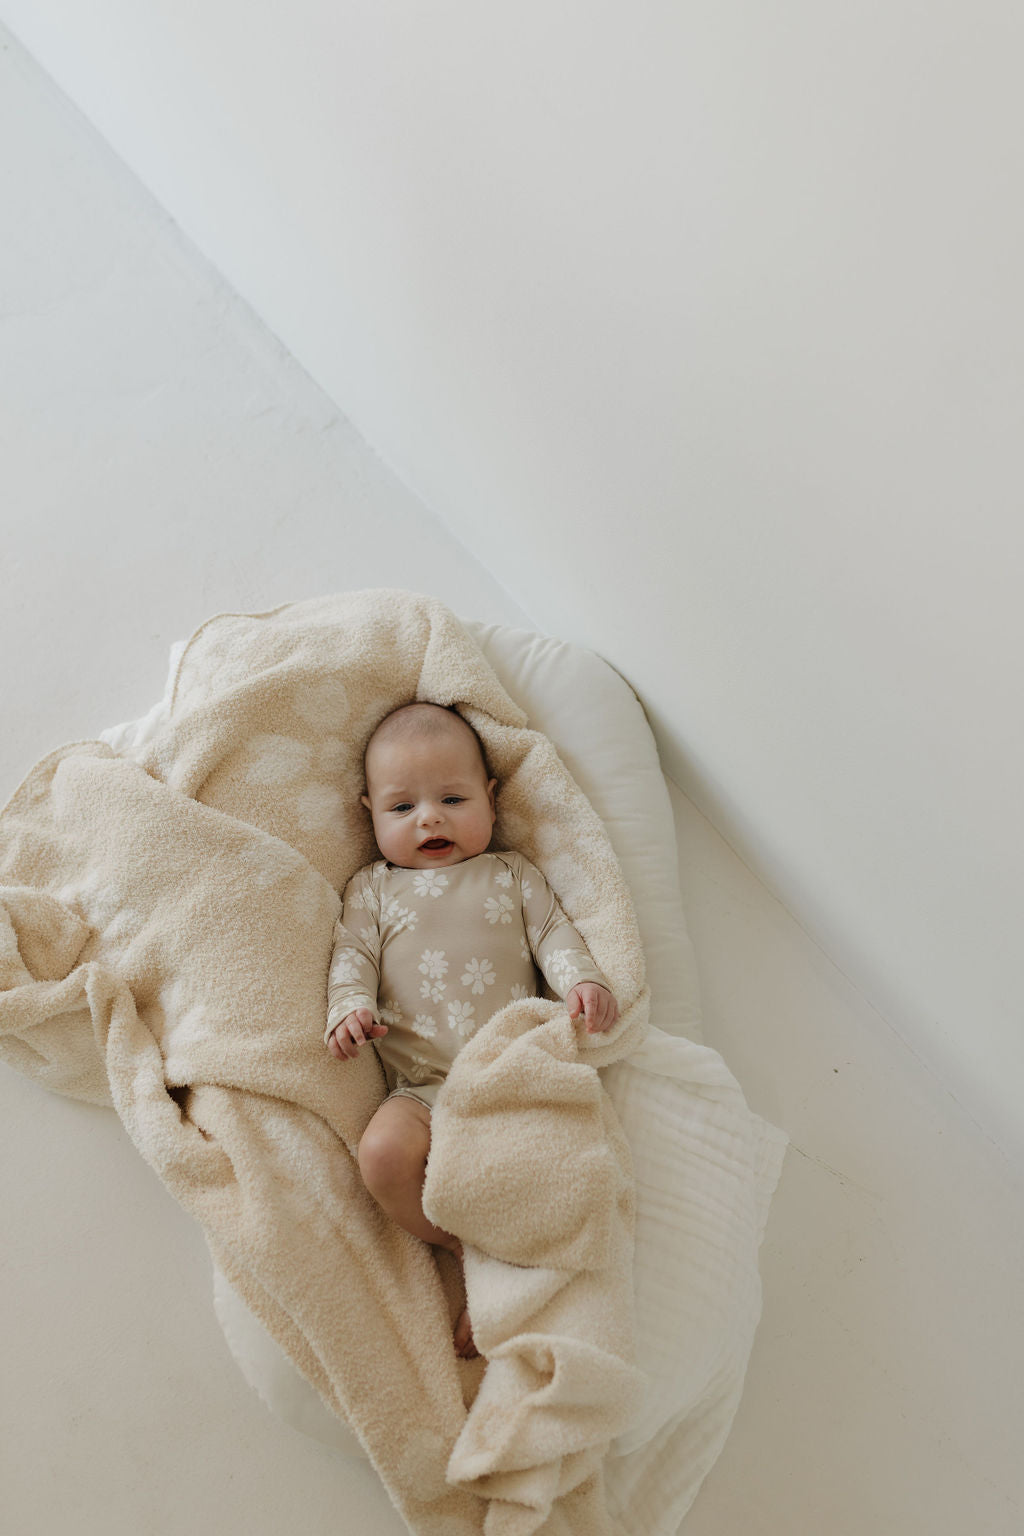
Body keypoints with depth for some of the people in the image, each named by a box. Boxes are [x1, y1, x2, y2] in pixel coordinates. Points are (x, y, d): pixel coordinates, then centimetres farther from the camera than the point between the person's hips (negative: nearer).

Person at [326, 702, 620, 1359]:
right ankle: (472, 1247, -3)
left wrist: (584, 983, -11)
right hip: (422, 1087, 0)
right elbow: (352, 954, 8)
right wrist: (351, 1007, -14)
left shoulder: (514, 874, 16)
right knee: (383, 1153, -27)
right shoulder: (372, 889, 16)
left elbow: (554, 934, 9)